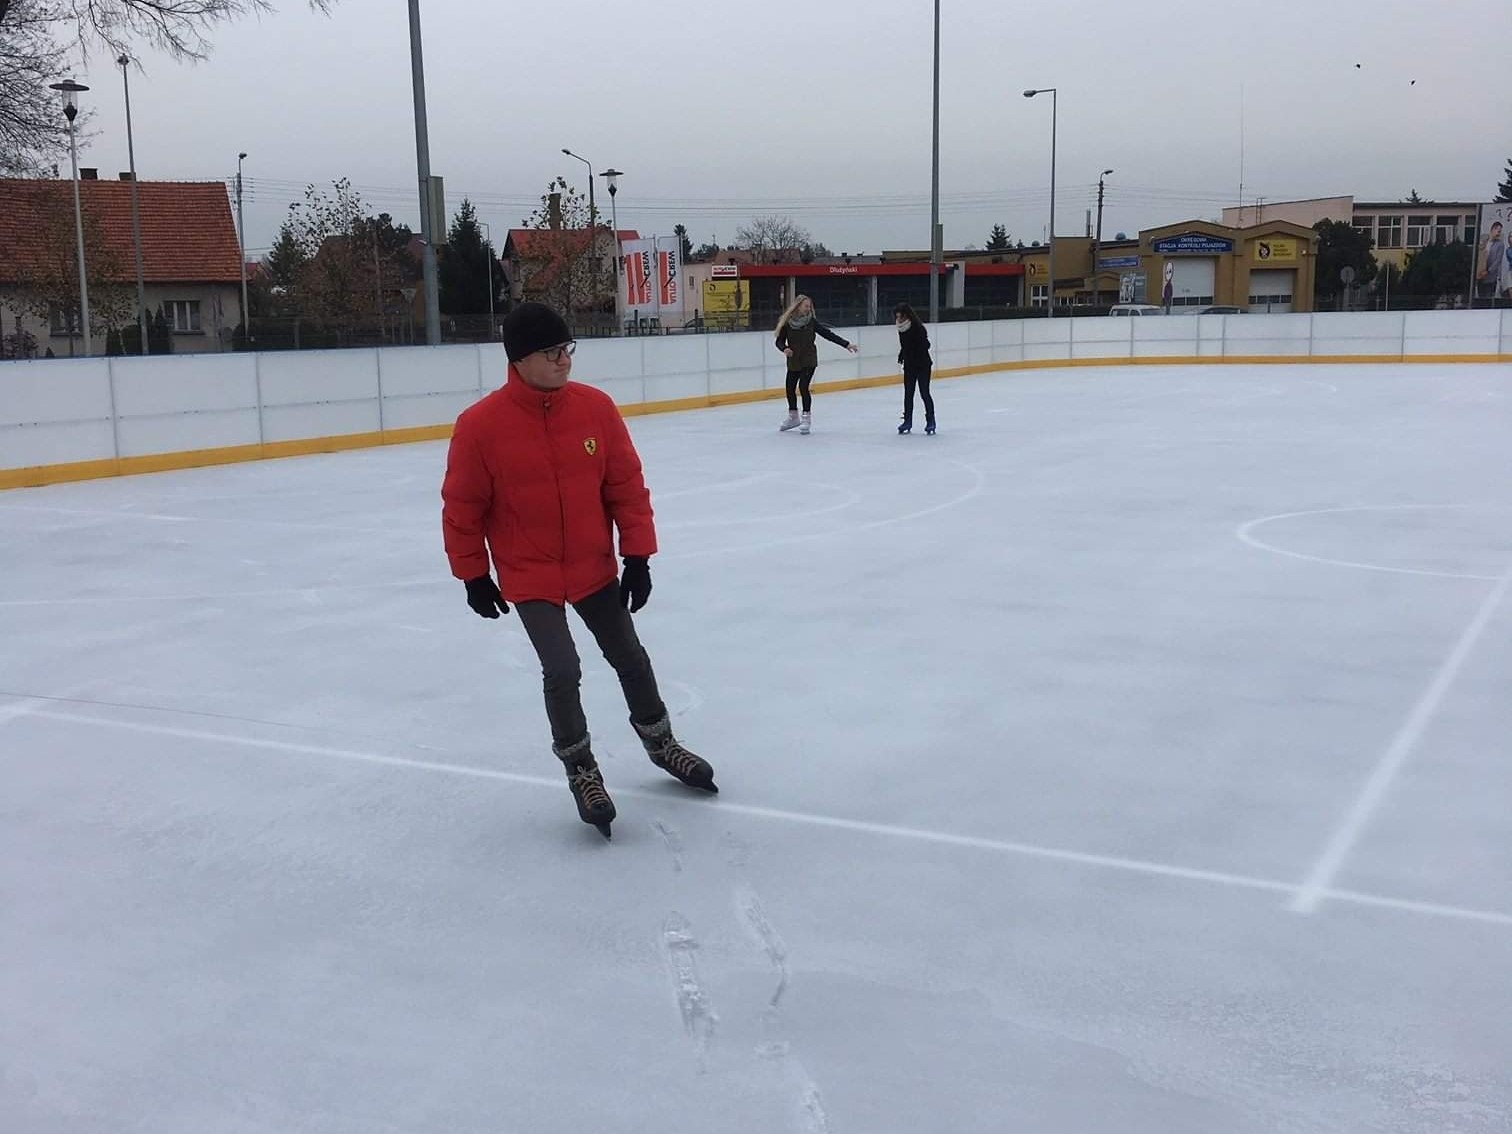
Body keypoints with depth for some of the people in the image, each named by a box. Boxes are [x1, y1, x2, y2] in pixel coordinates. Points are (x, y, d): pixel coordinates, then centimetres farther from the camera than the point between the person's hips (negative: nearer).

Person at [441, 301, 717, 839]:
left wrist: (637, 554, -4)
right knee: (563, 671, -11)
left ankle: (659, 740, 41)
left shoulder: (596, 407, -11)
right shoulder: (480, 425, -18)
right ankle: (580, 768, 15)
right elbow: (462, 506, -7)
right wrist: (473, 576, -1)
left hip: (595, 566, 3)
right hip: (529, 577, -3)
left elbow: (626, 484, -3)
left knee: (631, 657, 15)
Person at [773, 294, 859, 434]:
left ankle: (806, 418, -1)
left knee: (803, 387, -14)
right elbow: (779, 340, 0)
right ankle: (793, 417, 29)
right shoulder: (786, 323, -6)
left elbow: (827, 334, -5)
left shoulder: (811, 322, -6)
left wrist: (846, 344, -8)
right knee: (790, 388, 8)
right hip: (793, 361, 2)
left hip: (809, 361, -2)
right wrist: (784, 348, -22)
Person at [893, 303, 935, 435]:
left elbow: (926, 345, -22)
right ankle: (907, 422, 17)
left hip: (923, 365, -7)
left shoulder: (917, 328, -18)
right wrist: (901, 358, 8)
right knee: (908, 394, 8)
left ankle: (930, 422, 7)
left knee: (924, 393, -4)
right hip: (909, 366, 7)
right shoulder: (901, 330, 3)